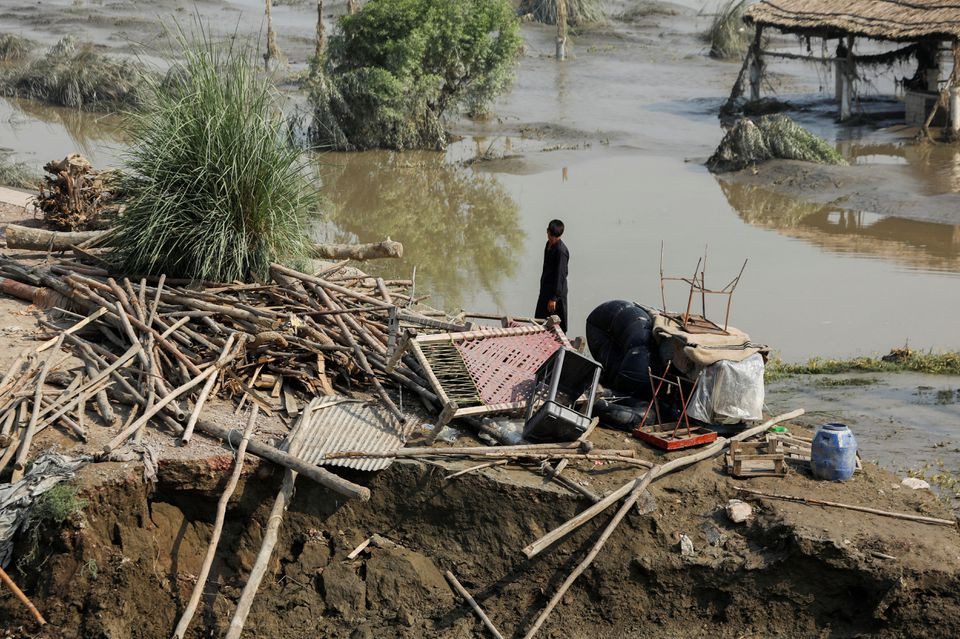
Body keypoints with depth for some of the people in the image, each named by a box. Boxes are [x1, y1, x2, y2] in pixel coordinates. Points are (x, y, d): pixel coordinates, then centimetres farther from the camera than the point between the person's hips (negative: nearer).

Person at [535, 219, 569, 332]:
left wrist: (554, 298, -24)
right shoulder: (549, 244, 7)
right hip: (545, 290, 9)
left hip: (556, 293, -9)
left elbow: (560, 276, -23)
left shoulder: (561, 251, -22)